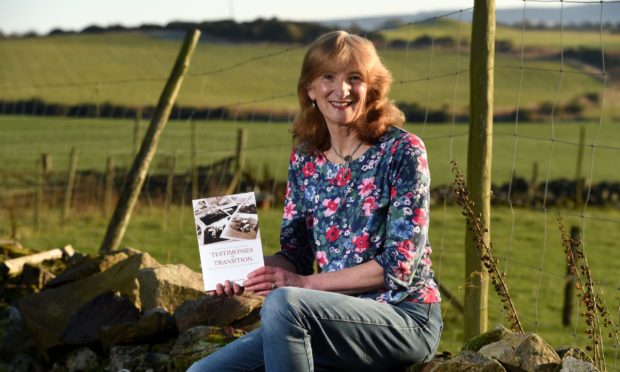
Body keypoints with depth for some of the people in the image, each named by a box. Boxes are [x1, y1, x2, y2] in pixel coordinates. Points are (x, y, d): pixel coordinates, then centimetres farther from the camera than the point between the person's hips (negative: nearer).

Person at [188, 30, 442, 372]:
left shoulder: (401, 151, -9)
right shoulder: (304, 160, 8)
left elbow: (400, 265, -15)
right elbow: (294, 253, 11)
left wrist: (305, 283, -19)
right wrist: (245, 272, -10)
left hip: (403, 319, -6)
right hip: (336, 317, 6)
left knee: (282, 302, -32)